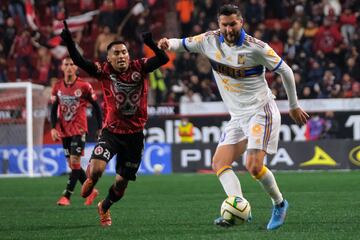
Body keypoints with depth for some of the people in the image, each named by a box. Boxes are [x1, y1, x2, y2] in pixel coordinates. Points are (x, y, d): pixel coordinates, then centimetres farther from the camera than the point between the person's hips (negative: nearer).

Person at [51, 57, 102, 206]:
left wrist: (100, 128, -1)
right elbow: (54, 109, 9)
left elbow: (96, 107, 1)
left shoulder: (84, 87, -6)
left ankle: (66, 196, -14)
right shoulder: (57, 87, 5)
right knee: (72, 164, 8)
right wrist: (53, 128, -4)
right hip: (64, 131, 5)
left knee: (74, 162, -13)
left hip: (79, 129, -5)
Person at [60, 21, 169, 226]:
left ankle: (105, 206, 43)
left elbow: (163, 59, -19)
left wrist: (151, 44, -38)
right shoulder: (104, 71, -8)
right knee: (96, 169, -24)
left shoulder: (139, 67, -7)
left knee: (122, 183, 10)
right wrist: (68, 41, -33)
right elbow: (80, 62, -18)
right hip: (112, 131, -1)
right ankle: (90, 179, 15)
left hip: (135, 134, 1)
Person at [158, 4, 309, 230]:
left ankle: (279, 204, 7)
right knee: (220, 163, -8)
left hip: (261, 112, -7)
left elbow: (285, 71, -4)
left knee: (254, 167, -18)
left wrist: (294, 106, 4)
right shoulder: (210, 41, -2)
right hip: (238, 116, 7)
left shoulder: (256, 48, -15)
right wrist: (168, 43, -17)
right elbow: (183, 44, 9)